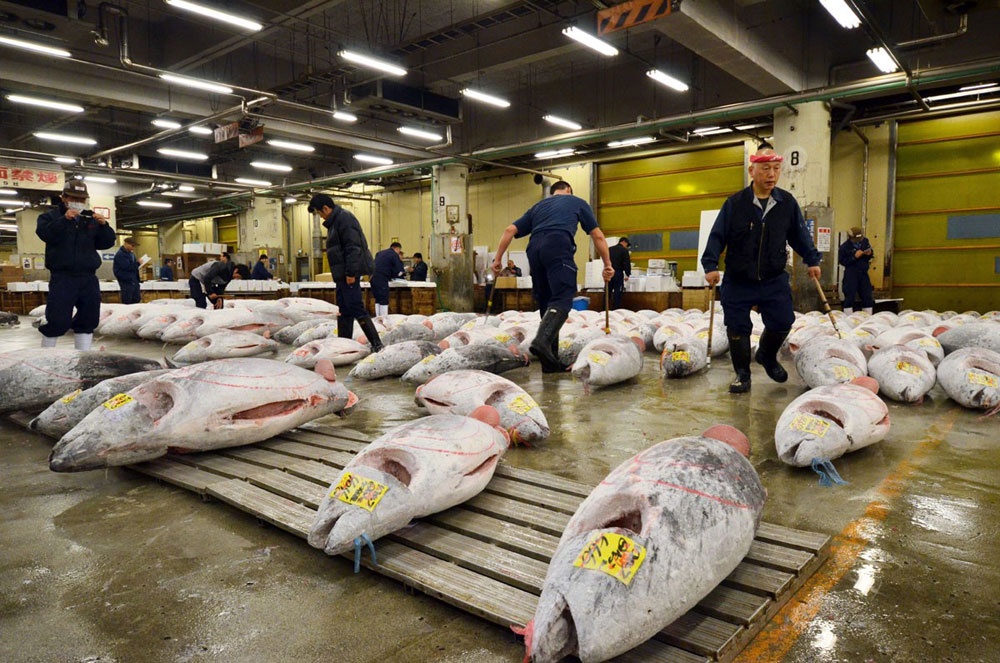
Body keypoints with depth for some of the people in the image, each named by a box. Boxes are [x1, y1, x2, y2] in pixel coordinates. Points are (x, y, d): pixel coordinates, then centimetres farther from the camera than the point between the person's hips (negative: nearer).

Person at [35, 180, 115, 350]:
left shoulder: (91, 219, 15)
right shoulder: (52, 216, 5)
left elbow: (107, 242, 9)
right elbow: (45, 234, -15)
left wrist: (104, 226, -9)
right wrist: (64, 219, -27)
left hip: (88, 277, 5)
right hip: (62, 277, -4)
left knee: (88, 318, 8)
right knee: (57, 320, -8)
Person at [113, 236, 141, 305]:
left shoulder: (131, 253, 15)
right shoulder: (120, 255, -13)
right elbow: (126, 267, -22)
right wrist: (138, 263, -11)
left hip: (134, 280, 9)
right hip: (126, 281, -9)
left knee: (137, 300, 10)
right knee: (127, 302, -4)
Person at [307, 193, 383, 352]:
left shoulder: (344, 218, -13)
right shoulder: (335, 221, 19)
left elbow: (353, 247, -21)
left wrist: (351, 272, -23)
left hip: (349, 274, -11)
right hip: (342, 274, 11)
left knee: (355, 308, -12)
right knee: (344, 309, 13)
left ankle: (377, 344, -10)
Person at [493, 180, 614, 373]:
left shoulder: (538, 206, 34)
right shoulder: (577, 202, 27)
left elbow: (510, 230, 23)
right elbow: (598, 236, 22)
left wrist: (497, 259, 23)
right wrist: (608, 265, 27)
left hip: (534, 248, 4)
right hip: (558, 246, -4)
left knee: (546, 303, 9)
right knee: (562, 299, -12)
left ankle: (551, 362, 6)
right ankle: (542, 341, -38)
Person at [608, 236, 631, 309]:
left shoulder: (609, 249, 12)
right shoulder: (624, 250, -4)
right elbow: (627, 263, -8)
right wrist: (627, 274, -1)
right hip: (618, 273, -5)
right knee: (617, 293, -2)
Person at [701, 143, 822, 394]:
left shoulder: (787, 202, 0)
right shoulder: (735, 203, -8)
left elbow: (800, 234, 12)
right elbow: (717, 236, -7)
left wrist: (812, 260, 13)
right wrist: (711, 265, -15)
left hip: (774, 279, 2)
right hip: (738, 281, -2)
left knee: (782, 322, 0)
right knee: (738, 327, 1)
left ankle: (767, 356, 32)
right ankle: (742, 374, 19)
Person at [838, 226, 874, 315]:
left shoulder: (865, 241, 4)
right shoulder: (844, 246, -9)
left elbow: (870, 256, 17)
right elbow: (841, 261, -10)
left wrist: (869, 254, -7)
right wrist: (854, 257, -19)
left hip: (863, 273, 5)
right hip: (851, 274, -5)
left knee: (868, 297, 7)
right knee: (849, 297, -6)